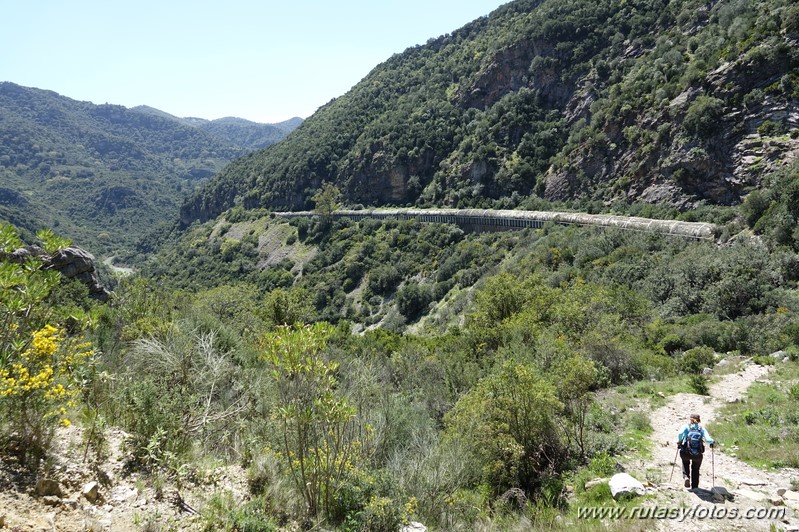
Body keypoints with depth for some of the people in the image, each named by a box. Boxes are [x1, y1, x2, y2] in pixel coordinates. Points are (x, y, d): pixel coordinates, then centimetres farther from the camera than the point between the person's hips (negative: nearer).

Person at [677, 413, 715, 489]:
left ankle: (686, 476, 6)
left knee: (685, 463, 31)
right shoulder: (702, 429, 3)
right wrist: (713, 442, 12)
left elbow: (680, 434, -21)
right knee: (695, 470, 26)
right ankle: (694, 487, 28)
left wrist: (679, 441, -2)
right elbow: (708, 439, -9)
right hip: (697, 455, 1)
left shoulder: (686, 427, -1)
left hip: (686, 453, -1)